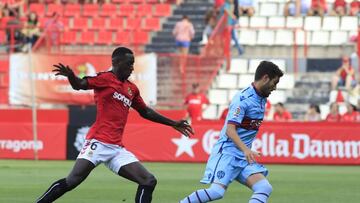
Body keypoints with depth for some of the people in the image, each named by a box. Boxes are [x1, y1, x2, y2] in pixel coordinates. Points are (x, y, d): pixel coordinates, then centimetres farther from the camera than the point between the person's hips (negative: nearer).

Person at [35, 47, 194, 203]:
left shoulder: (132, 89, 19)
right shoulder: (105, 79, -1)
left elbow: (145, 112, 32)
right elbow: (79, 85, -13)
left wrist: (173, 124, 34)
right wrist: (71, 76, -36)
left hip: (117, 149, 7)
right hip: (99, 142, -7)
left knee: (149, 182, -2)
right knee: (72, 181, -17)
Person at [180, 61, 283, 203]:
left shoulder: (262, 99, 13)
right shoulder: (243, 98, -14)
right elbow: (230, 130, -22)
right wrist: (246, 150, -35)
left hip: (245, 157, 8)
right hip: (227, 152, -8)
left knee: (265, 188, -12)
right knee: (217, 191, -23)